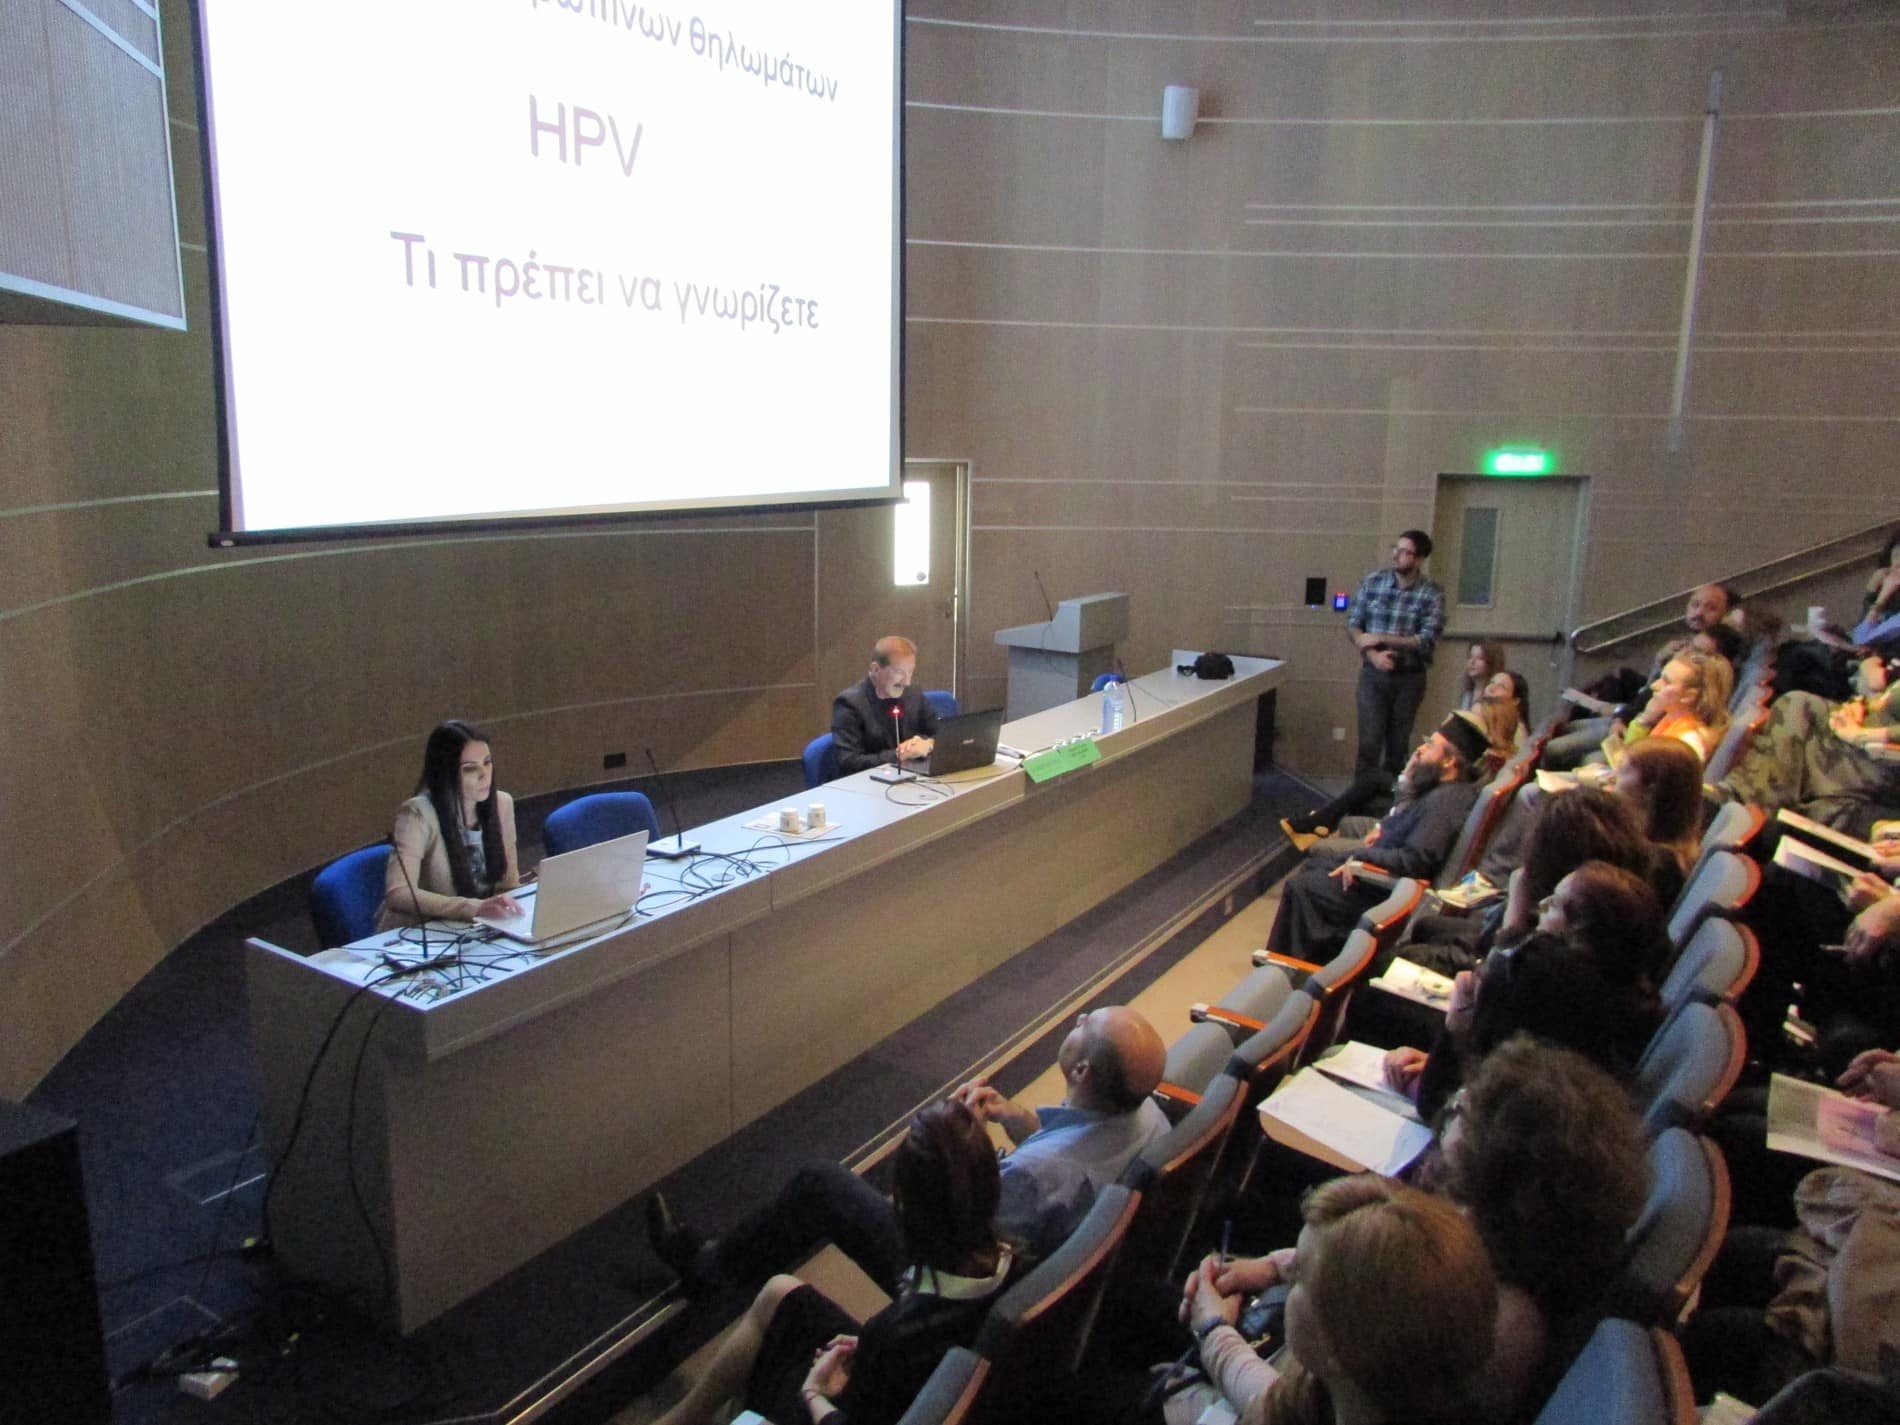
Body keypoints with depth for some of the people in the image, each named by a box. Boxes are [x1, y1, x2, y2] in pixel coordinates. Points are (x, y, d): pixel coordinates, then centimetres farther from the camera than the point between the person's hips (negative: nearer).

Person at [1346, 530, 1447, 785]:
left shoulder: (1432, 595, -6)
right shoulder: (1372, 582, 0)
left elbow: (1427, 641, -13)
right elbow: (1353, 624, 1)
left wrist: (1379, 638, -14)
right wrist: (1373, 655, -15)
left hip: (1409, 678, 0)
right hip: (1373, 674, 0)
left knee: (1398, 746, 9)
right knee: (1369, 743, -6)